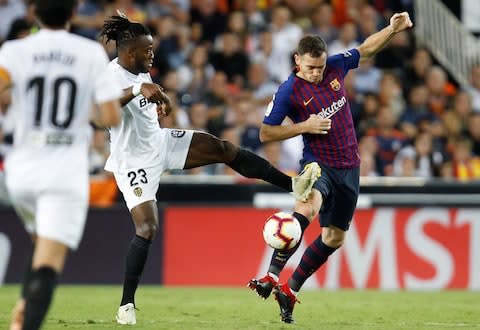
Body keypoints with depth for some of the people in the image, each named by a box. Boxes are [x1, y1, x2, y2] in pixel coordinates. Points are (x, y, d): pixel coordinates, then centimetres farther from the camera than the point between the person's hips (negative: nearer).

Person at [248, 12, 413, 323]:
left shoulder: (335, 66, 0)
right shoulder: (289, 92, -13)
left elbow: (365, 50, 18)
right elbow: (265, 134, -9)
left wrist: (392, 29, 8)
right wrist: (304, 126, -18)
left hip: (349, 166, 6)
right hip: (318, 163, -6)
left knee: (334, 237, 10)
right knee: (308, 207, -36)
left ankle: (290, 290, 21)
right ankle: (271, 277, -39)